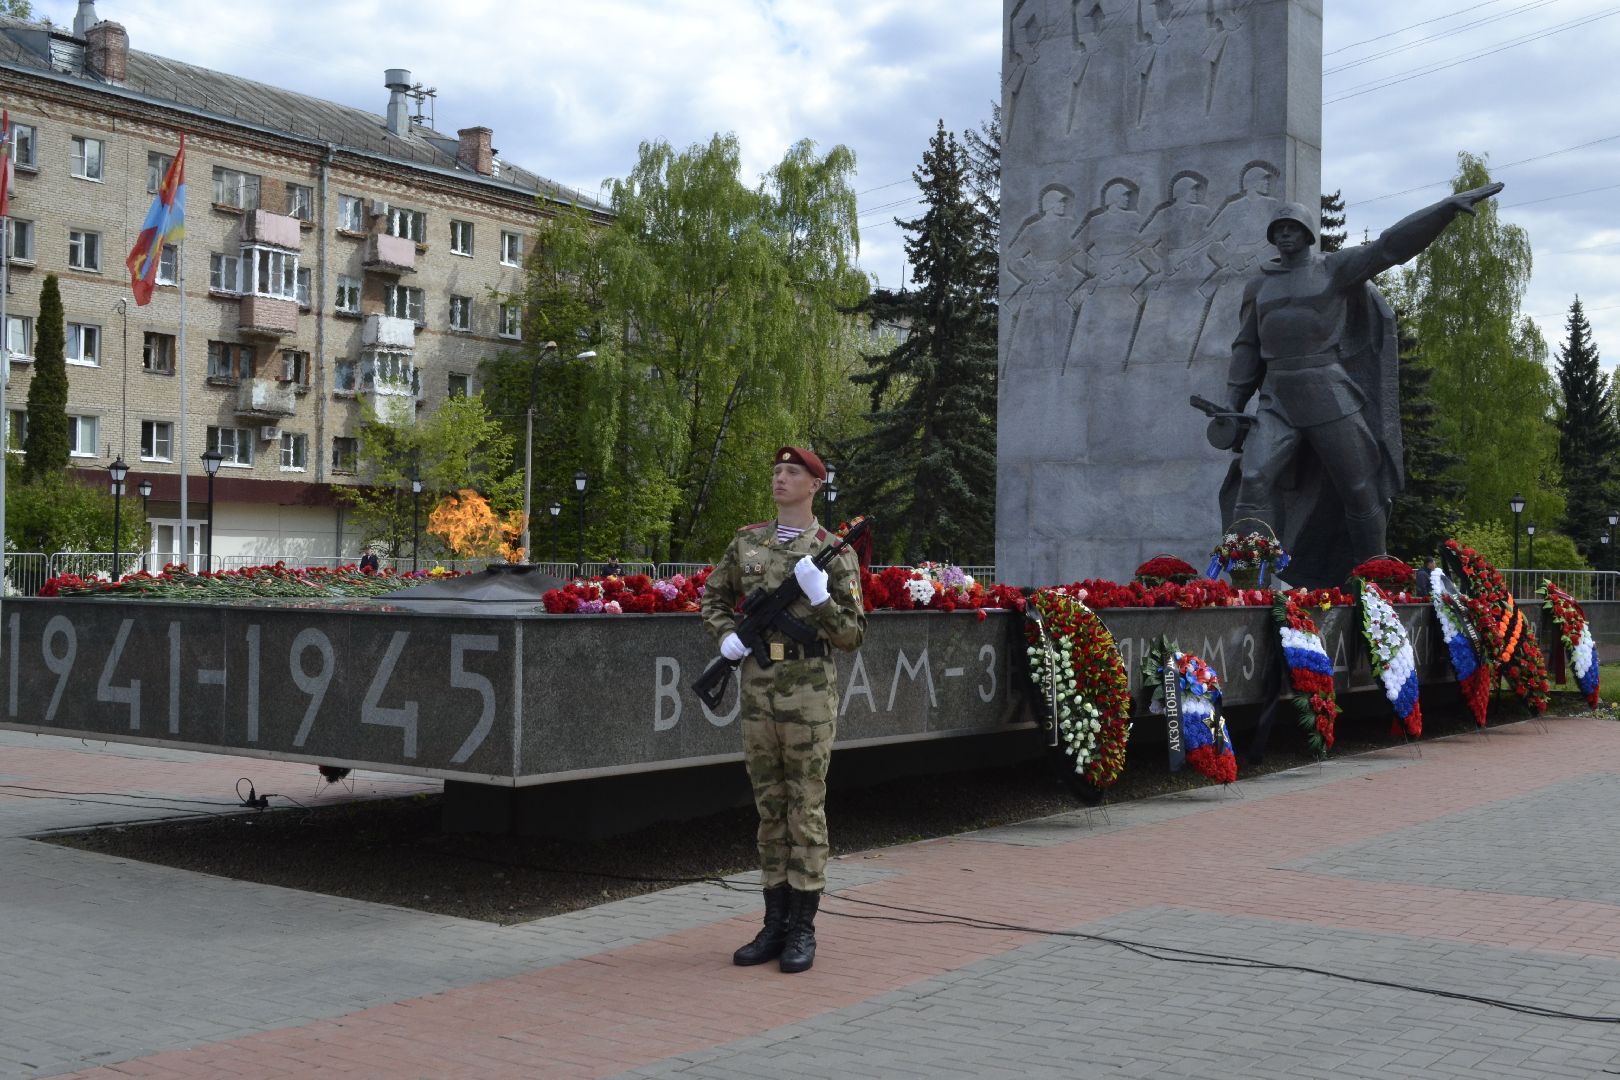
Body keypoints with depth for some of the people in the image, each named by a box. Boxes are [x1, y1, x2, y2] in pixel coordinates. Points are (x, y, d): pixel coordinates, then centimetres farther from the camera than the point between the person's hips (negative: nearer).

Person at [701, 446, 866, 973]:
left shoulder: (835, 553, -2)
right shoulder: (746, 541, 9)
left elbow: (853, 636, -3)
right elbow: (714, 596, 22)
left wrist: (820, 598, -19)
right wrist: (727, 636, 3)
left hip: (809, 689, -4)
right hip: (757, 686, 4)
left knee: (806, 809, 0)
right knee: (770, 808, 10)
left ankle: (802, 930, 8)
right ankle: (774, 924, 18)